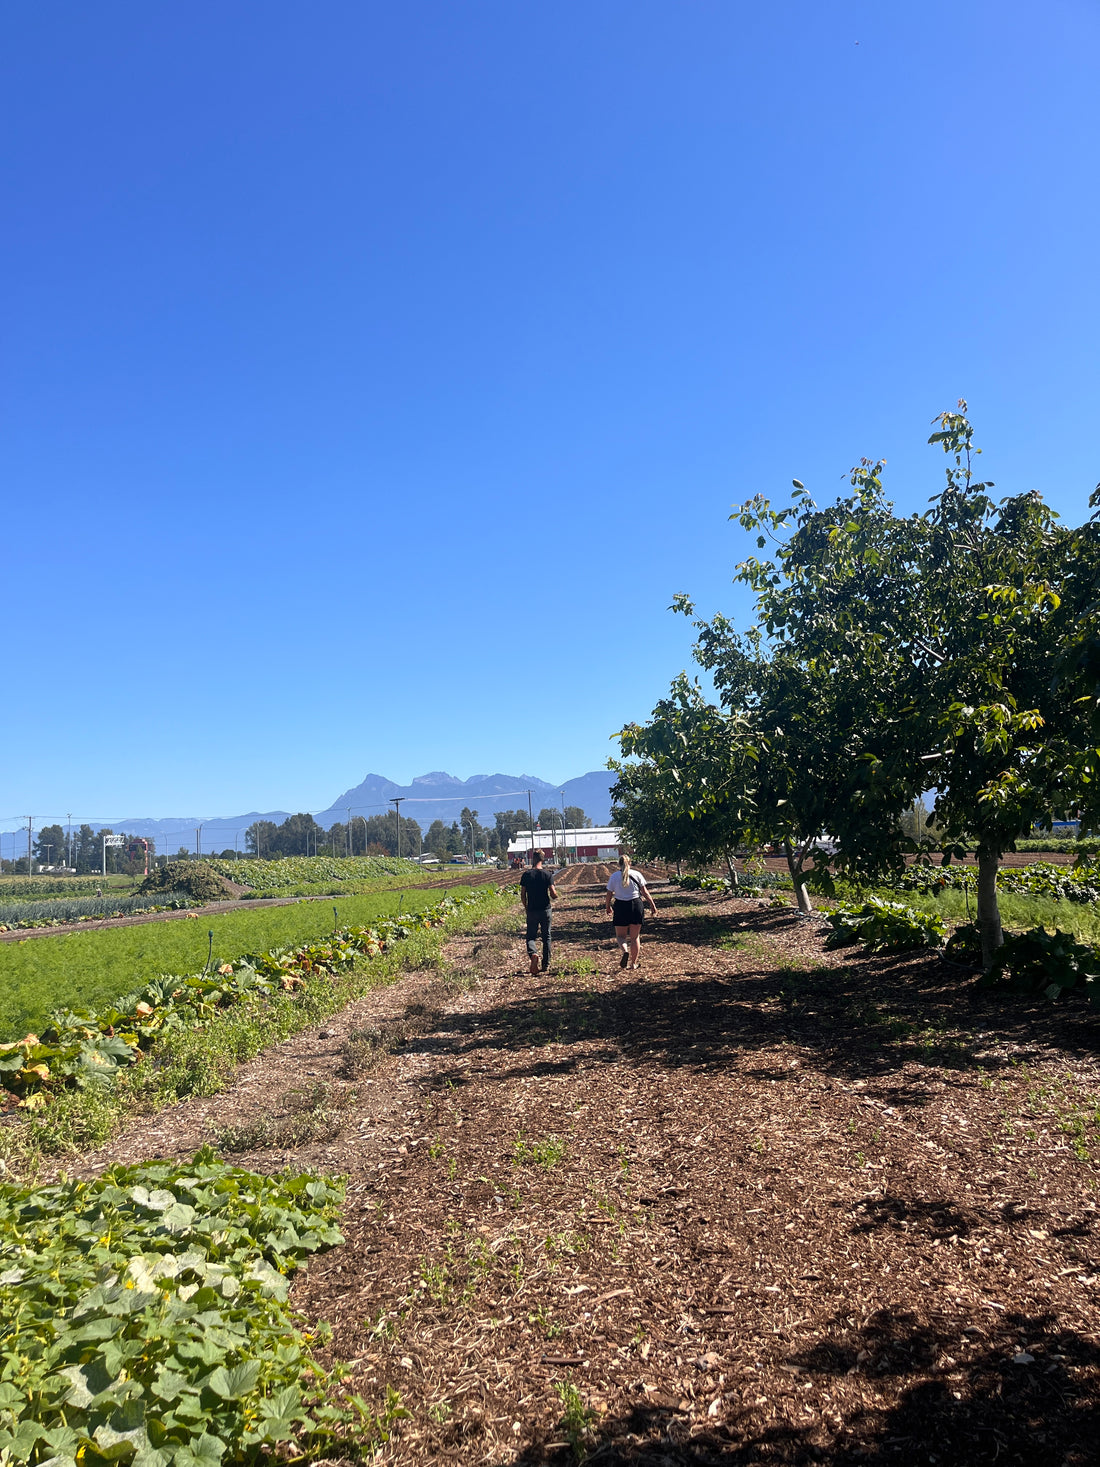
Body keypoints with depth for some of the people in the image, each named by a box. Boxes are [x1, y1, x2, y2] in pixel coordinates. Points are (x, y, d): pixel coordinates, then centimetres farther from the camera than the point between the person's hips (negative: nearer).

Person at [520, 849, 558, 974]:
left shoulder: (526, 875, -4)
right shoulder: (547, 875, -6)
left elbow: (522, 895, -2)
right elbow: (553, 895, -11)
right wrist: (555, 892, 12)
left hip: (532, 911, 0)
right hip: (545, 910, 0)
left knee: (531, 937, 7)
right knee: (546, 937, 13)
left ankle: (533, 953, -23)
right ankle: (546, 964, 16)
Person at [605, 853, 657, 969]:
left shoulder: (614, 876, -1)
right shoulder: (637, 874, 1)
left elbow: (609, 895, 2)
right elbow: (645, 892, 1)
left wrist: (608, 907, 18)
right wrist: (652, 905, 11)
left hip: (620, 906, -1)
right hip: (636, 905, 1)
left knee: (621, 935, 10)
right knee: (635, 936, 11)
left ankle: (625, 951, -20)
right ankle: (634, 963, 12)